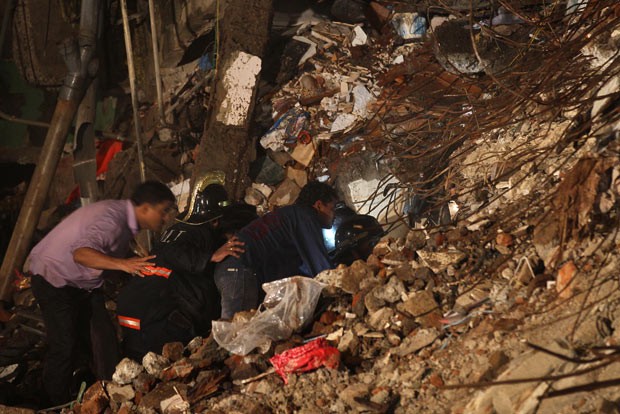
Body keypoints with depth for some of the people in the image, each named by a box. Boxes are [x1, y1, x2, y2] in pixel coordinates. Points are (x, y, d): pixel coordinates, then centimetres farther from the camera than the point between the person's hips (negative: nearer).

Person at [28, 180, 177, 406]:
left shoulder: (127, 219, -2)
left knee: (103, 337, 4)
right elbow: (81, 253, -47)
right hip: (54, 279, -9)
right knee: (65, 344, -10)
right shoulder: (112, 219, -31)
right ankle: (57, 406, 6)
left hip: (85, 282, 9)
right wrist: (122, 264, -58)